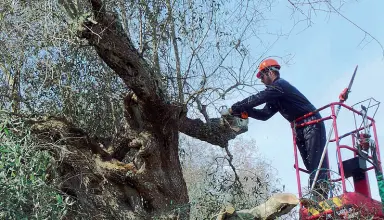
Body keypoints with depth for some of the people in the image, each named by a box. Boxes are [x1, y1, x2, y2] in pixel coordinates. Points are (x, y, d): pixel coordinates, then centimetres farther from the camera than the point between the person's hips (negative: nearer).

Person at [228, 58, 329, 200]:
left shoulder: (280, 85, -11)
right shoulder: (275, 96, 20)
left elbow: (258, 98, -22)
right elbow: (264, 114, 13)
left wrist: (235, 108, -16)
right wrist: (244, 111, 0)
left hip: (312, 124, -10)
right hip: (300, 129, 10)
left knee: (316, 163, -17)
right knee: (310, 166, 3)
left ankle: (322, 198, -23)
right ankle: (318, 199, 0)